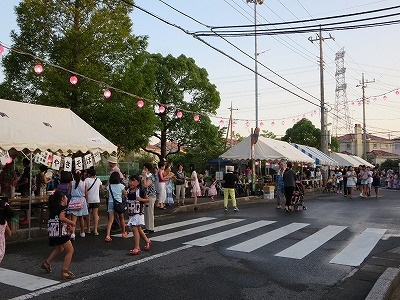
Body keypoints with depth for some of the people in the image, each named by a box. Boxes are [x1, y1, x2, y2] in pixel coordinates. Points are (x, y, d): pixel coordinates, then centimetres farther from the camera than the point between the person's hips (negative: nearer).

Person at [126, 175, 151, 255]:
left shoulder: (140, 191, -10)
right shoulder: (128, 191, 8)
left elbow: (148, 200, -5)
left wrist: (141, 199, -20)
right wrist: (125, 196, 2)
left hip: (138, 213, -7)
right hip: (131, 213, 7)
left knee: (135, 228, -12)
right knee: (138, 229, 16)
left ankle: (136, 248, -5)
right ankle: (147, 241, 37)